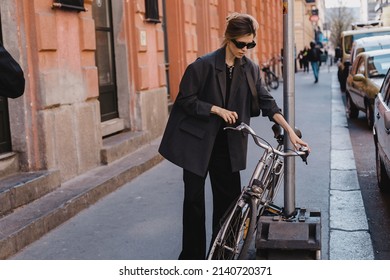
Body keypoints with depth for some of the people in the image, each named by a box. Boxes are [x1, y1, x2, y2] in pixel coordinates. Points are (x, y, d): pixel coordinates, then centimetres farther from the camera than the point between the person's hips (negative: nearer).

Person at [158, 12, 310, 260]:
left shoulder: (251, 69, -1)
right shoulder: (204, 65, -15)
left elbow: (267, 103, -3)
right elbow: (185, 101, -12)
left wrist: (290, 132, -11)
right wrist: (217, 109, -19)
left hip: (227, 143, 4)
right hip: (197, 140, -4)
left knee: (230, 197, 6)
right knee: (195, 198, 1)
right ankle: (192, 256, 13)